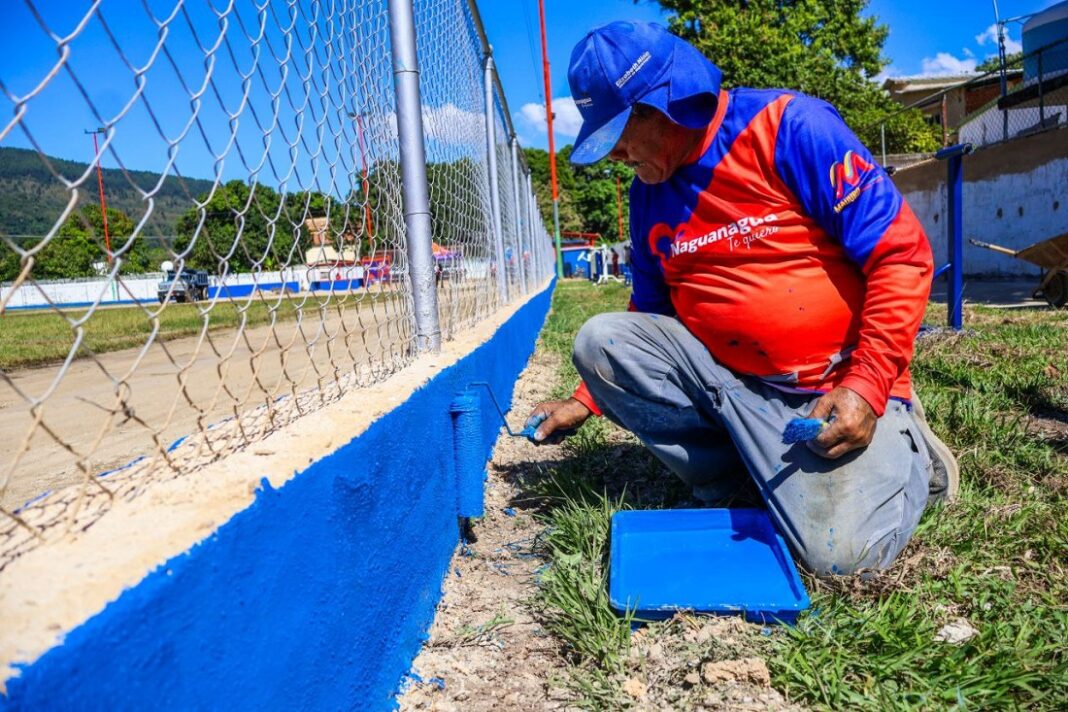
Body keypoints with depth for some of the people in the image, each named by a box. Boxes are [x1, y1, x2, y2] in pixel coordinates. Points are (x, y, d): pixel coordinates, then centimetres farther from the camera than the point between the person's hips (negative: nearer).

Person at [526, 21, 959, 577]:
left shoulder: (788, 127, -14)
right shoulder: (649, 196, 6)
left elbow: (901, 253, -15)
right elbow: (649, 313, 15)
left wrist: (866, 384, -22)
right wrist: (586, 401, 7)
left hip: (840, 388, -5)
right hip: (723, 377, 6)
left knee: (840, 552, -21)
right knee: (599, 340, -11)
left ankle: (909, 450, 12)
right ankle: (726, 475, 1)